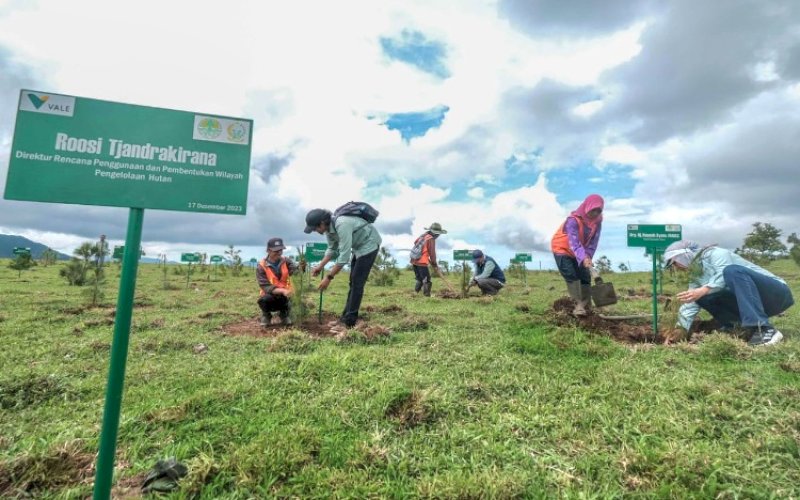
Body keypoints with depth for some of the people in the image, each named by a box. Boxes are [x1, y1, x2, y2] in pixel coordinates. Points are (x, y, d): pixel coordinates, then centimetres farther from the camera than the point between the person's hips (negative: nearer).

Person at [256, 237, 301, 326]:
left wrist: (301, 267, -48)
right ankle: (266, 315, 2)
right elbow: (265, 287, -20)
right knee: (264, 299, -35)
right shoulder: (261, 266, -13)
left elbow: (295, 271, -24)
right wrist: (282, 291, -36)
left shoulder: (286, 261, -5)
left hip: (285, 297, 2)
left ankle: (283, 314, 14)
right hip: (271, 295, -2)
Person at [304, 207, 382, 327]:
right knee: (353, 281, 13)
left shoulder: (342, 225, -35)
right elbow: (332, 249, 5)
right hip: (358, 246, 9)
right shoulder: (328, 227, -7)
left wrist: (329, 277, -31)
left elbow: (344, 255, -36)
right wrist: (320, 266, -7)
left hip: (369, 244, -9)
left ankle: (349, 321, -5)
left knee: (357, 282, -10)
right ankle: (346, 316, 21)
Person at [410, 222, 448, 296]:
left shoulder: (423, 235, 12)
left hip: (414, 260, 9)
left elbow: (415, 242, 29)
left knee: (419, 279, 19)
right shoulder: (431, 239, -12)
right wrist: (435, 265, -3)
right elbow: (432, 253, -12)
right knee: (426, 281, -2)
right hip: (422, 262, -8)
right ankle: (427, 296, -4)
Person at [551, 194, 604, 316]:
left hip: (580, 254, 6)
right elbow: (574, 242, -42)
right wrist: (583, 258, -54)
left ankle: (587, 307, 8)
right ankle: (578, 305, -19)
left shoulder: (597, 222, -11)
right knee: (571, 276, -18)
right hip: (562, 249, -6)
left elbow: (593, 242, -12)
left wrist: (588, 256, -27)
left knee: (585, 277, 2)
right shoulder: (573, 220, -31)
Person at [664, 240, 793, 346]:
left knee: (731, 270, -32)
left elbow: (724, 273, -28)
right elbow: (689, 306, 7)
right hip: (758, 302, 7)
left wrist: (704, 290, -38)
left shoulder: (712, 253, -8)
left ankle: (765, 329, -35)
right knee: (702, 297, -5)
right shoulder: (695, 276, 12)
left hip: (777, 293, -7)